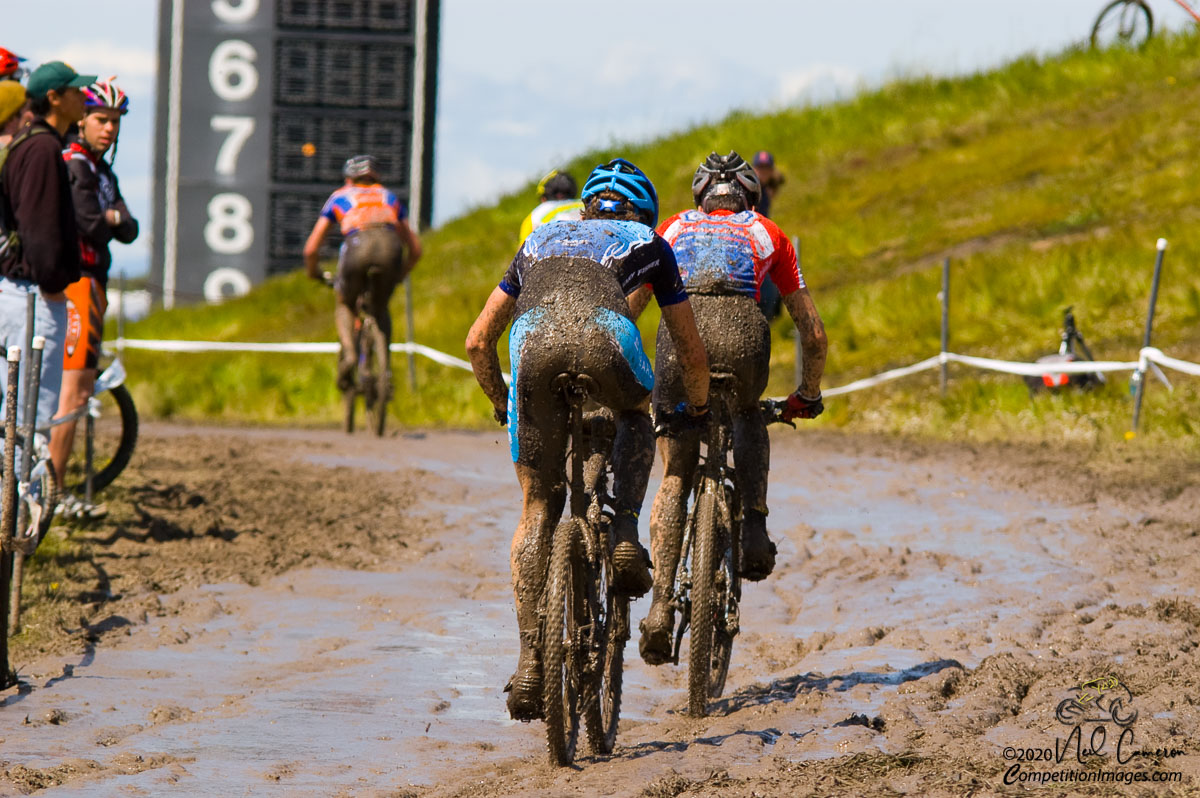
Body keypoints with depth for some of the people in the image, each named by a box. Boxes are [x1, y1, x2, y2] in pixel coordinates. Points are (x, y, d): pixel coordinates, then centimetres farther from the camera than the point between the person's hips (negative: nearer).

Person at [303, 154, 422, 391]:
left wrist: (314, 274, 48)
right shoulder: (389, 197, 37)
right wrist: (401, 274, 54)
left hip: (357, 247, -2)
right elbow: (415, 249, 37)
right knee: (380, 309, 28)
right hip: (390, 245, 2)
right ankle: (383, 368, 10)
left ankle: (348, 353, -1)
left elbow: (311, 249, 28)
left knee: (345, 306, 26)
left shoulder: (339, 197, 32)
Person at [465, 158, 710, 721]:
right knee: (636, 416, 35)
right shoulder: (647, 243, 34)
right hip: (604, 335, -2)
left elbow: (478, 342, 38)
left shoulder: (542, 239, 40)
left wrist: (501, 404, 54)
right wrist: (698, 409, 58)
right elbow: (690, 351, 39)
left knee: (538, 508, 13)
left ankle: (529, 661, 5)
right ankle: (625, 536, 12)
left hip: (534, 341, 2)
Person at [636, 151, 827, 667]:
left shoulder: (672, 229, 33)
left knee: (675, 477, 13)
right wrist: (808, 394, 46)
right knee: (748, 418, 35)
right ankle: (753, 525, 15)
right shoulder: (767, 234, 32)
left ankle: (661, 607, 1)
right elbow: (813, 332, 32)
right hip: (743, 331, 0)